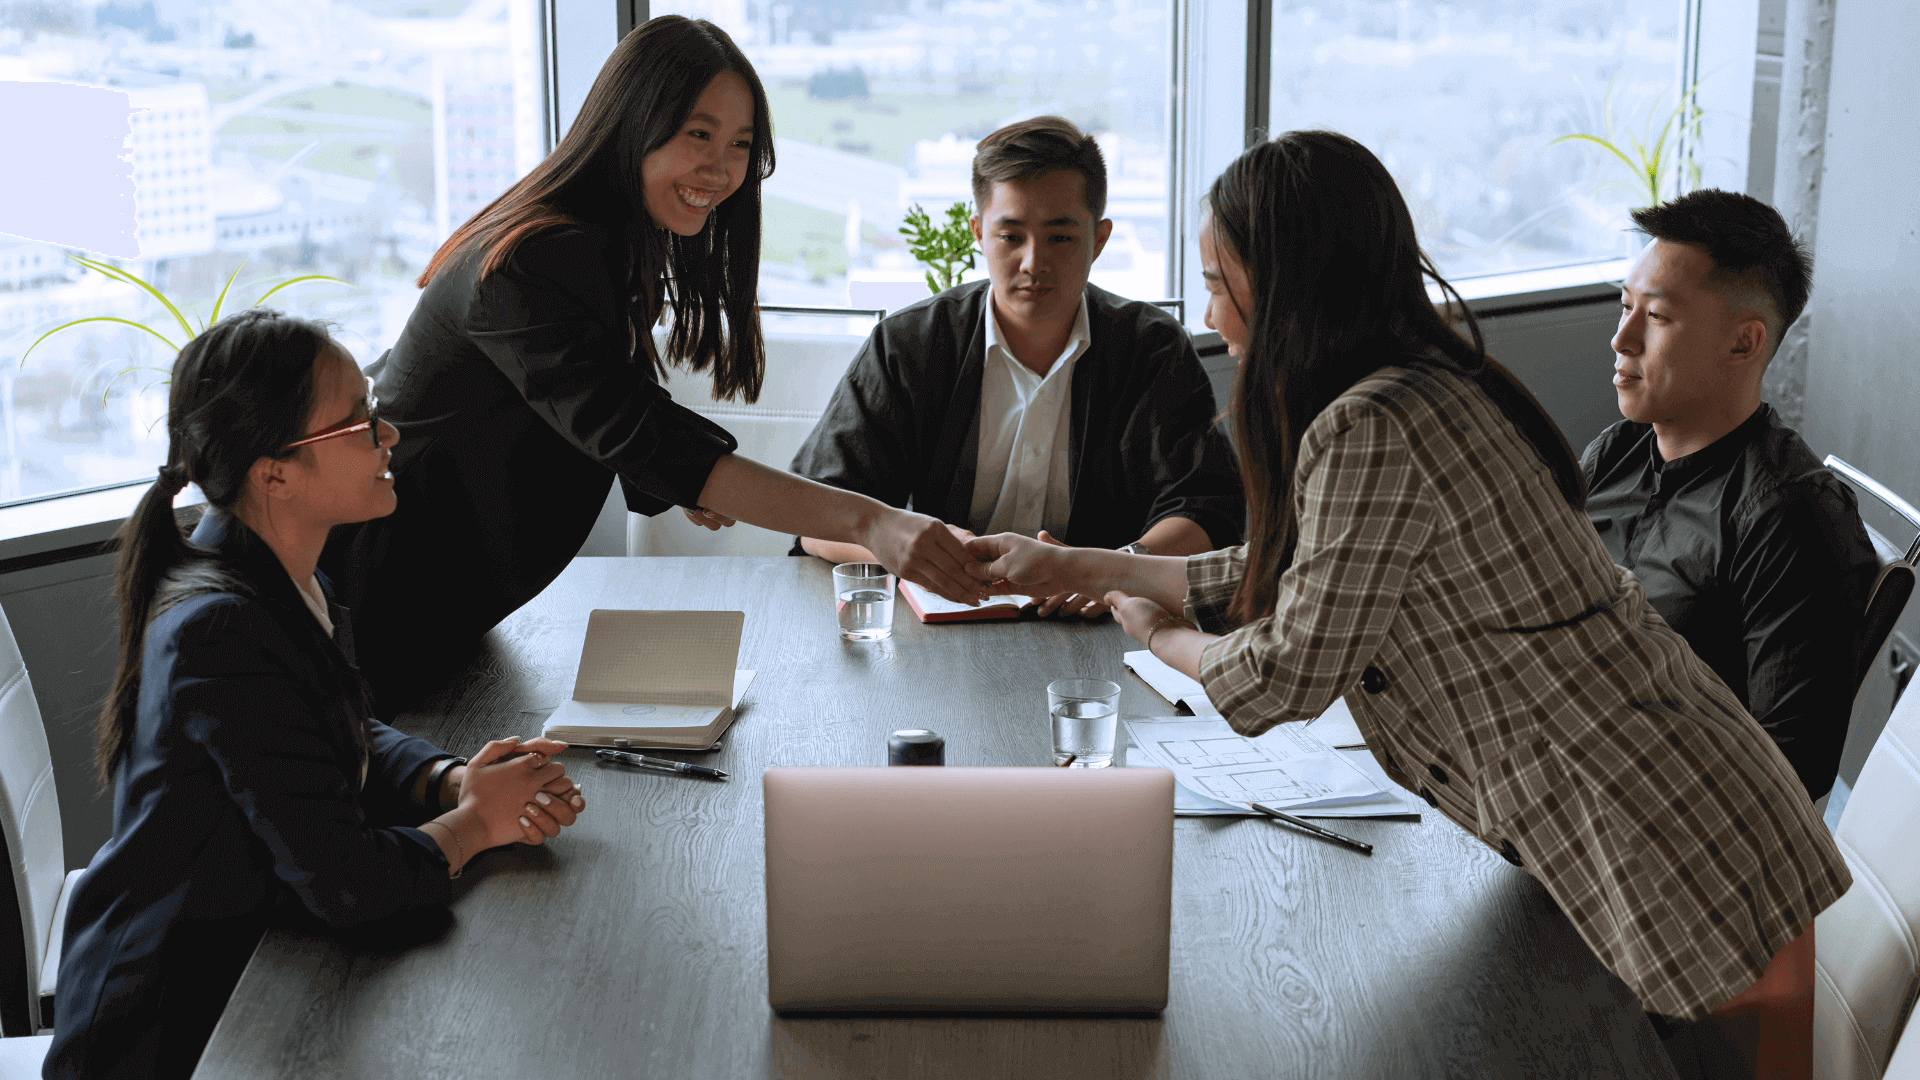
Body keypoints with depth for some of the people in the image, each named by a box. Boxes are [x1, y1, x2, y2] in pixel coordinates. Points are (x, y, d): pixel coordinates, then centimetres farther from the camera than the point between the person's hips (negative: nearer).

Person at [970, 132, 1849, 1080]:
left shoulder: (1372, 431, -21)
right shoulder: (1431, 383, 9)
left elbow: (1285, 678, -15)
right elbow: (1295, 576, 19)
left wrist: (1157, 635, 7)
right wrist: (1075, 567, 23)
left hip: (1683, 863, -9)